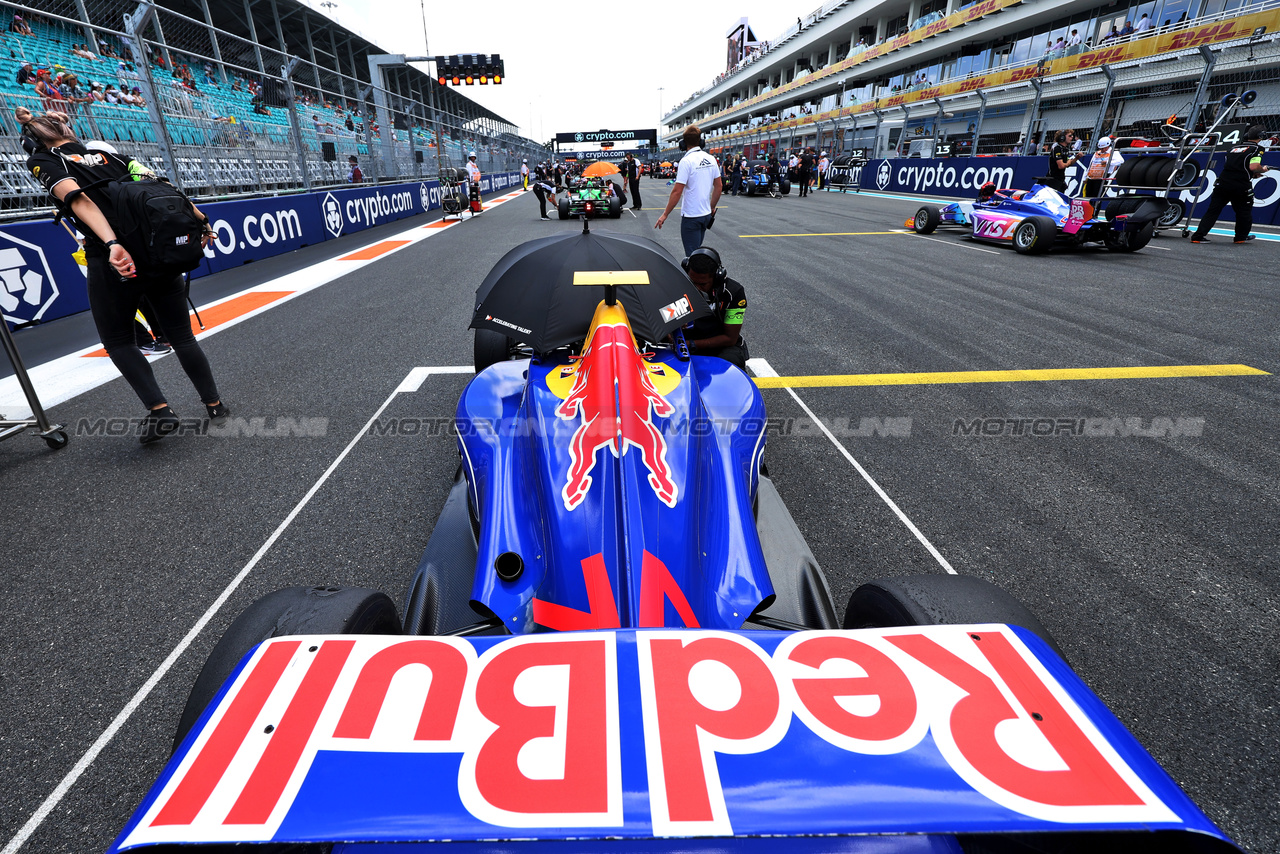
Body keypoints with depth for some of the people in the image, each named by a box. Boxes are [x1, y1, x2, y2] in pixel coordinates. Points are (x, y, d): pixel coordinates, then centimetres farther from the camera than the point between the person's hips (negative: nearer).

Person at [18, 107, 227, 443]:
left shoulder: (42, 160, 6)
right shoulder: (107, 152, 19)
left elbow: (79, 199, -14)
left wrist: (112, 245, -25)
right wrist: (201, 220, 8)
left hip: (114, 260, -4)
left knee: (118, 341, 12)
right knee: (181, 334, 12)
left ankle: (159, 410, -3)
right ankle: (215, 403, 12)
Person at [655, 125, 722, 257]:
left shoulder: (686, 161, -15)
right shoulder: (711, 159, 5)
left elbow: (677, 191, -18)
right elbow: (718, 186, 11)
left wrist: (665, 215, -12)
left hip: (691, 216, -7)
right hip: (706, 214, 7)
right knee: (697, 250, 20)